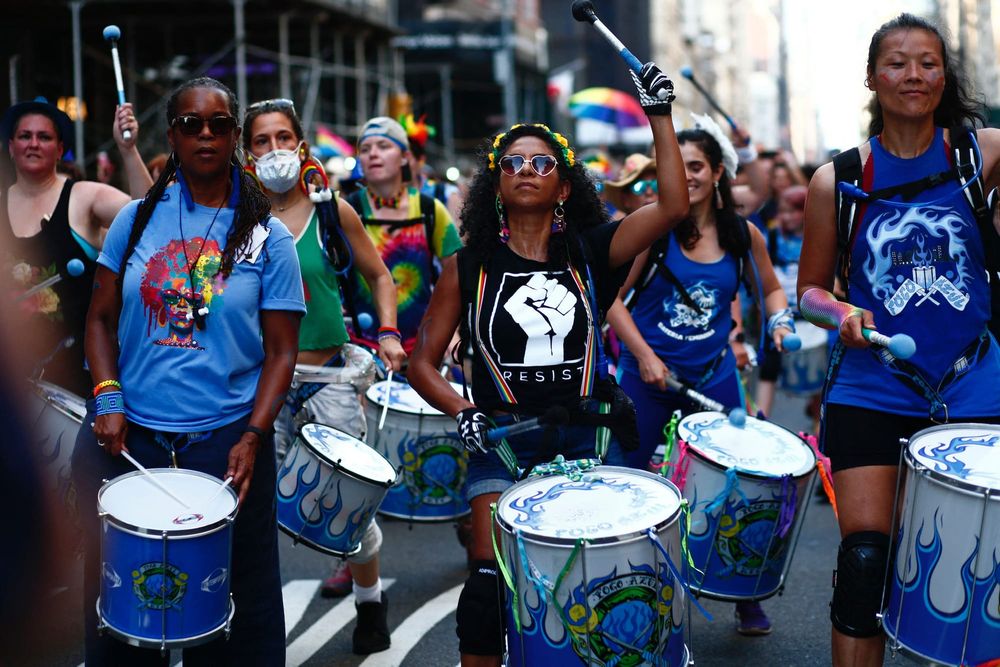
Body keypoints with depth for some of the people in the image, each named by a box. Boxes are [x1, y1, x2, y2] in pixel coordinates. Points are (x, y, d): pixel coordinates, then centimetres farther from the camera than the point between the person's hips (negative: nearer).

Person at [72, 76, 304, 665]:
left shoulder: (268, 237, 0)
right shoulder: (138, 219, 5)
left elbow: (281, 351, -1)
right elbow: (102, 318, 9)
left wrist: (253, 437, -13)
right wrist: (107, 398, -6)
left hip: (226, 439, -2)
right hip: (131, 434, 2)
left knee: (231, 602, 5)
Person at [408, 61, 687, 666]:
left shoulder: (590, 252, 5)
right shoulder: (471, 267, 5)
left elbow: (673, 206, -9)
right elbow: (424, 362, 6)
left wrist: (659, 115, -12)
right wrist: (462, 411, -12)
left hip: (586, 430, 1)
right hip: (503, 436, 0)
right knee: (492, 581, -11)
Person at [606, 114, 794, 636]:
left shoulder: (743, 234, 1)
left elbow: (771, 289, 18)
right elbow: (614, 297, -6)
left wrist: (779, 321, -2)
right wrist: (644, 356, -15)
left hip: (713, 375, 2)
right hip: (648, 372, -2)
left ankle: (748, 602, 17)